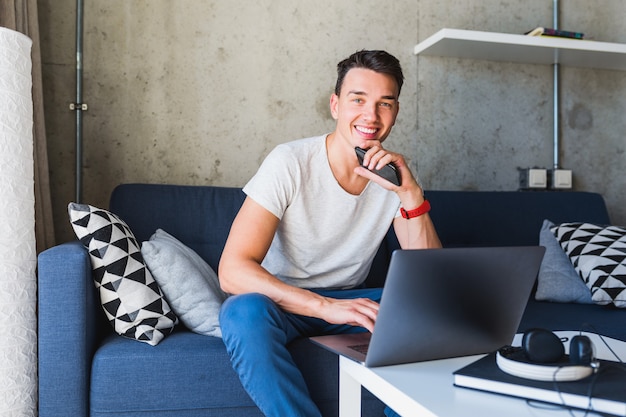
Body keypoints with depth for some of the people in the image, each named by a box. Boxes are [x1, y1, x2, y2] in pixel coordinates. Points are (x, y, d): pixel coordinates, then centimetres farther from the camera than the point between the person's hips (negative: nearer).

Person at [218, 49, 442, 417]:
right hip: (281, 301, -3)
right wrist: (327, 307, -36)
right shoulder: (290, 162, -17)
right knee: (245, 312, -36)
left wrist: (411, 193, -25)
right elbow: (232, 270, -25)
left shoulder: (395, 174, -4)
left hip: (349, 301, 4)